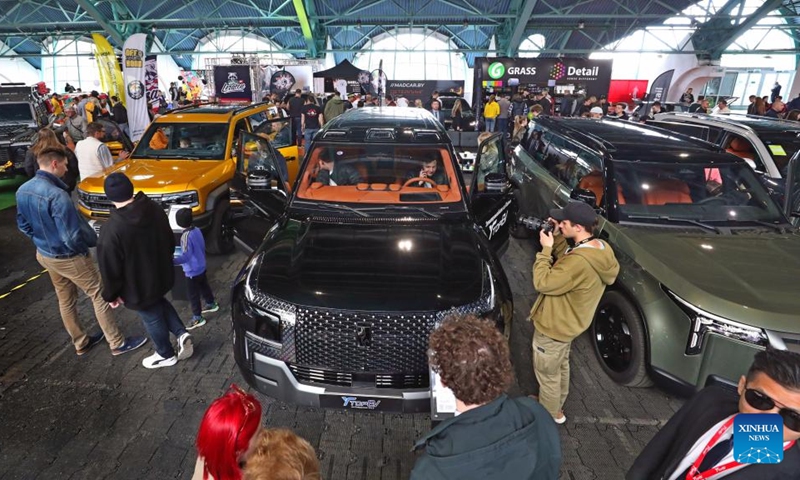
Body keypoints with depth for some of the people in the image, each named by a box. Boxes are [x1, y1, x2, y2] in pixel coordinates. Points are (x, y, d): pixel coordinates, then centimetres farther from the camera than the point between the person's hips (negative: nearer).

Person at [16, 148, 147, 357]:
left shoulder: (22, 190, -2)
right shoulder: (57, 195, -31)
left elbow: (23, 225, 11)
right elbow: (73, 237, -28)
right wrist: (93, 240, -10)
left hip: (44, 255, 9)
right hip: (68, 258, -9)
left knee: (65, 300, 21)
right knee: (100, 296, 5)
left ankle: (80, 343, 37)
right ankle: (117, 343, 14)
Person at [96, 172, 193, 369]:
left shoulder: (111, 230, -29)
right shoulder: (155, 209, -11)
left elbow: (110, 269, -19)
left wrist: (111, 295, -2)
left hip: (139, 287, -5)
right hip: (162, 275, 6)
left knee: (152, 318, 16)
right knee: (160, 303, 32)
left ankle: (166, 355, 37)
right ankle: (181, 333, 19)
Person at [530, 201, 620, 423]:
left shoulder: (580, 262, -38)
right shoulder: (601, 249, -7)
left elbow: (543, 283, -29)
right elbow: (564, 265, 5)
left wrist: (546, 249, -23)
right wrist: (558, 238, -6)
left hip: (553, 327, -10)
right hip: (568, 323, 10)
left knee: (547, 374, 14)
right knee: (561, 366, 29)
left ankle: (550, 415, 36)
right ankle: (557, 406, 51)